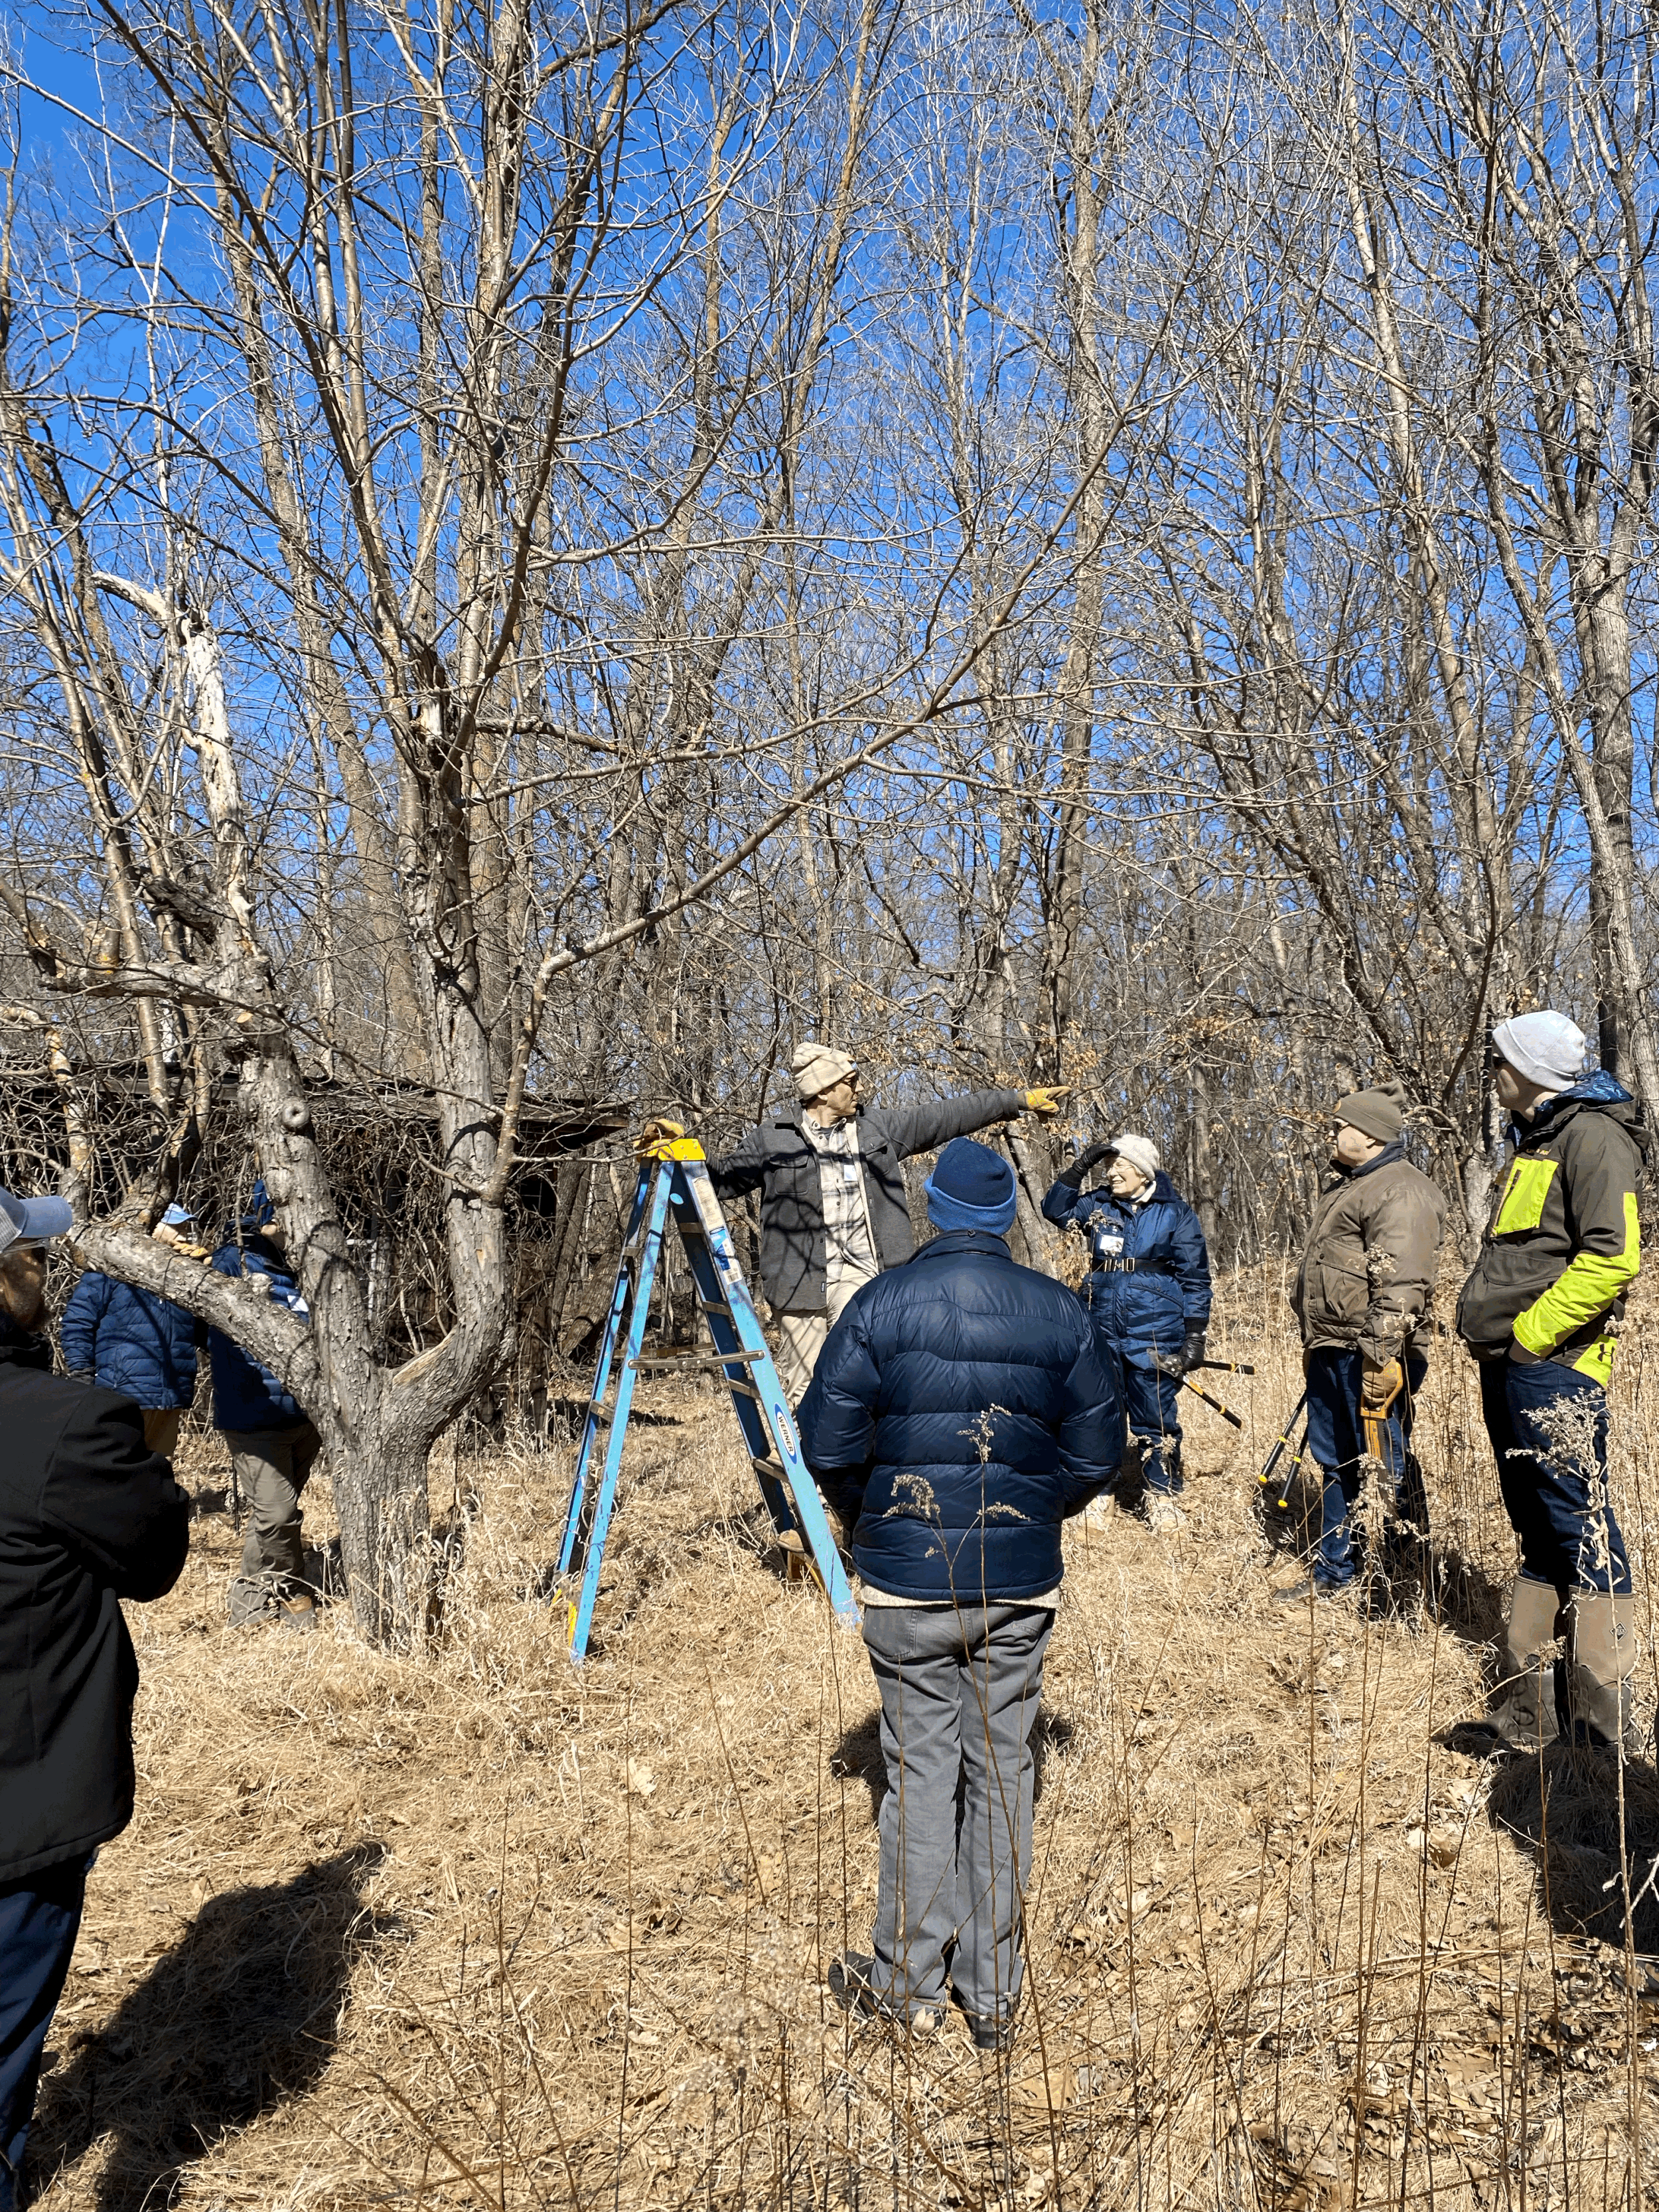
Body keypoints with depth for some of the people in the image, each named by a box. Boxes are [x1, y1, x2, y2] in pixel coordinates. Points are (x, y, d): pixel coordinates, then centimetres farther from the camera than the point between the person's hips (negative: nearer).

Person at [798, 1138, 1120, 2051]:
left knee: (921, 1769, 10)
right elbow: (1098, 1454, 3)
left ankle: (910, 1979, 23)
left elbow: (828, 1445, -6)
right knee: (1001, 1770, 12)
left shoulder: (881, 1304, -8)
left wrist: (869, 1523, 12)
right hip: (1021, 1584, 2)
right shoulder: (1059, 1312, -2)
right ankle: (993, 1991, 23)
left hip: (906, 1580, -1)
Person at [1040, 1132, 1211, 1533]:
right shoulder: (1098, 1205, 7)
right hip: (1102, 1330, 4)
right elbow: (1056, 1211, 6)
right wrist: (1079, 1168, -4)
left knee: (1155, 1417, 2)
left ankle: (1162, 1495, 18)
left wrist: (1195, 1337, -6)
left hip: (1155, 1333, -3)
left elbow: (1195, 1279, -1)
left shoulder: (1175, 1213, -3)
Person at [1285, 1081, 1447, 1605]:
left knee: (1384, 1466, -2)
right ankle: (1334, 1573, 26)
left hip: (1368, 1355, -10)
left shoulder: (1402, 1192, -14)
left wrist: (1380, 1356, -26)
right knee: (1335, 1464, 16)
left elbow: (1401, 1284, -22)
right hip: (1329, 1351, 10)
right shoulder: (1344, 1186, 20)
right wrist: (1312, 1345, 26)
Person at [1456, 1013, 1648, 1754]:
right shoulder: (1536, 1141, 21)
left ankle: (1603, 1733, 0)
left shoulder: (1591, 1136, -9)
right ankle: (1525, 1708, 23)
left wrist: (1531, 1333, -17)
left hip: (1552, 1367, -10)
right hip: (1509, 1367, 10)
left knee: (1582, 1530, -6)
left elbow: (1612, 1258, -21)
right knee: (1538, 1531, 14)